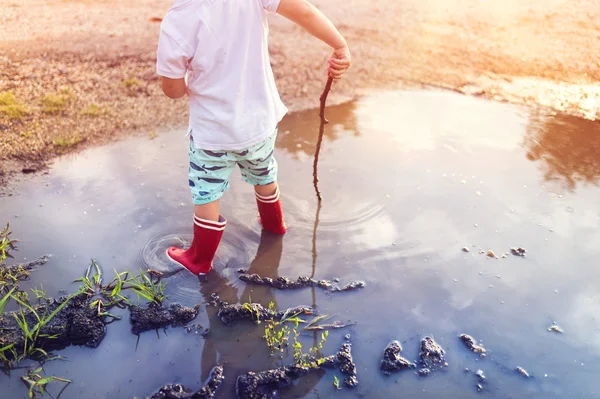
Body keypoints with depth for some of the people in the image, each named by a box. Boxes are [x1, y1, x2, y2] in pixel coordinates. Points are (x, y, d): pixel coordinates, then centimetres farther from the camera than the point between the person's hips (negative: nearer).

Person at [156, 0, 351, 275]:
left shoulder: (176, 23, -24)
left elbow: (173, 90, -12)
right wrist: (340, 46, -13)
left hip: (213, 130, -4)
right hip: (261, 117, 5)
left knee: (206, 196, 17)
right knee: (264, 177, 31)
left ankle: (199, 260, 37)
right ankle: (274, 223, 58)